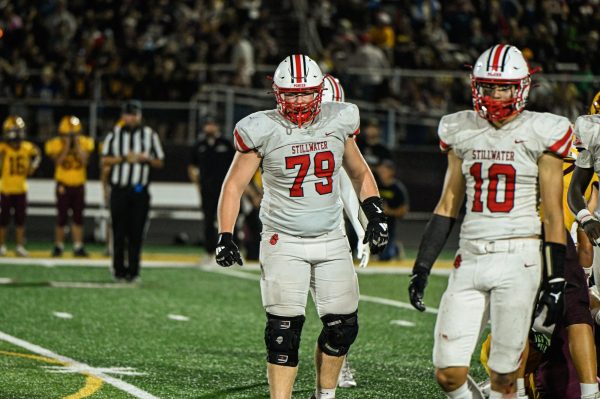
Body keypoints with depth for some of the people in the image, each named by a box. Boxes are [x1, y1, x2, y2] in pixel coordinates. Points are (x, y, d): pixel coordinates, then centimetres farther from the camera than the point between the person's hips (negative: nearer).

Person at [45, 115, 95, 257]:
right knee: (62, 218, -1)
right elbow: (58, 161, -19)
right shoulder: (56, 144, -7)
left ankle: (78, 247, 7)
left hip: (79, 185, 2)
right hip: (63, 185, -2)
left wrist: (77, 145, -16)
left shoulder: (84, 143, 0)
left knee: (78, 218, 4)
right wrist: (66, 146, -20)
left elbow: (84, 160, -13)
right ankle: (58, 246, 10)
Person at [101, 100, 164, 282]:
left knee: (136, 233, -3)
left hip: (139, 190, 0)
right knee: (119, 232, 0)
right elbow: (105, 161, 4)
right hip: (119, 190, 0)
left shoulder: (150, 135, 9)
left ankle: (133, 270, 1)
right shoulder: (114, 134, 7)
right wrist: (123, 158, -9)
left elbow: (159, 162, 11)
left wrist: (146, 158, -8)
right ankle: (119, 269, 7)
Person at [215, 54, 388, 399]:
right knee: (284, 329, -10)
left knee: (342, 326, 4)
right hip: (284, 241, -3)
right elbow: (235, 185, -2)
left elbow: (360, 174, 17)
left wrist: (376, 212, 5)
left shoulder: (338, 122, 1)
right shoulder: (263, 131, -9)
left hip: (332, 241, 4)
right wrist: (225, 236, -11)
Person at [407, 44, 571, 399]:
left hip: (518, 259, -4)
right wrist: (422, 266, 13)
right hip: (471, 259, 4)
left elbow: (553, 213, -1)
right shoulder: (462, 132, 11)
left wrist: (556, 279, -5)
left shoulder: (540, 134, -1)